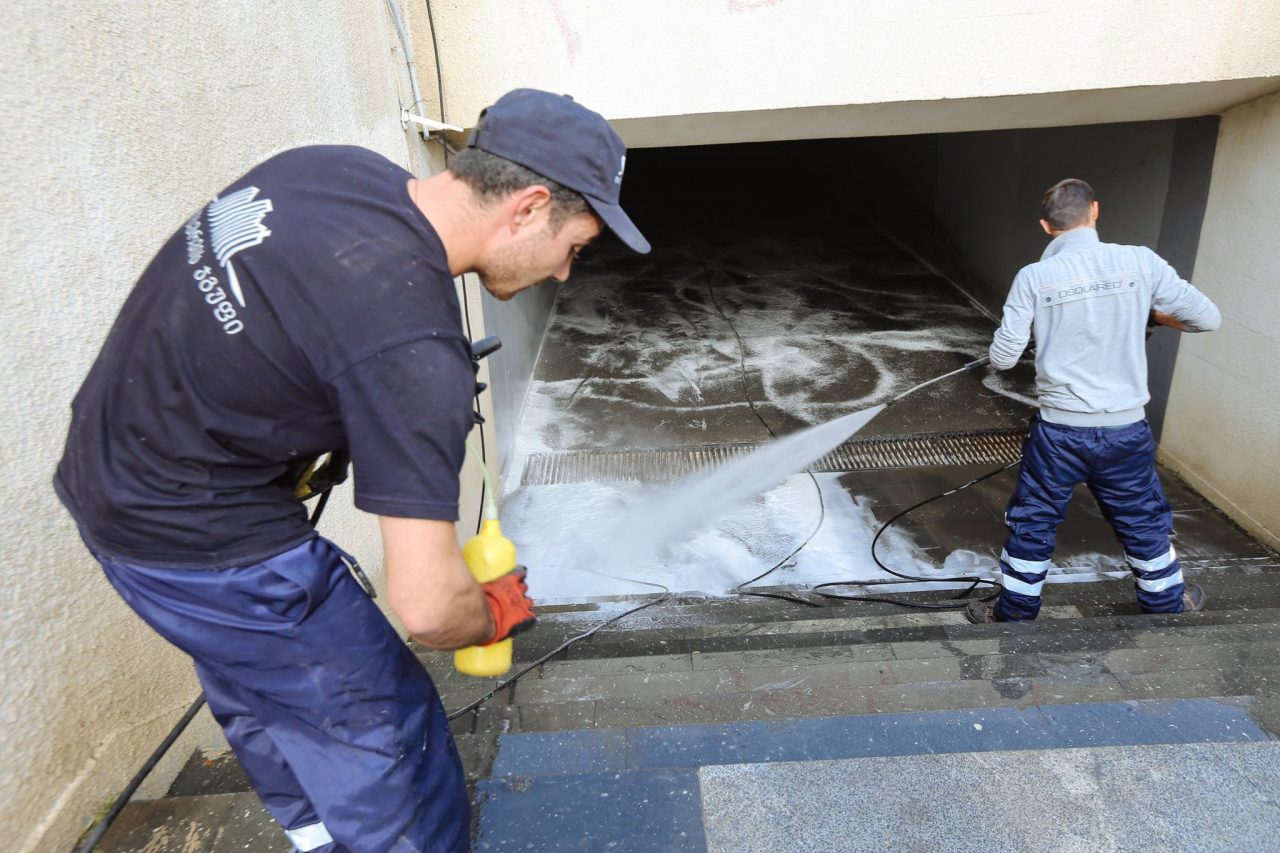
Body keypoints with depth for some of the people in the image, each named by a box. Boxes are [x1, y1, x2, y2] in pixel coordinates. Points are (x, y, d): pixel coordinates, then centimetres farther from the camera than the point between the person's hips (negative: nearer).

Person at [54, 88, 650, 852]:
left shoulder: (337, 164, -6)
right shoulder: (414, 349, -31)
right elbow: (427, 604, -27)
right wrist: (493, 617, -5)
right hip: (205, 537, -9)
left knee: (262, 698, 27)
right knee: (380, 731, 6)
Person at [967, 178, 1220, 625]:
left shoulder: (1034, 277, -10)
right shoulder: (1141, 261, -6)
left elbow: (1002, 358, -7)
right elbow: (1207, 317, 1)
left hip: (1059, 429, -2)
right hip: (1126, 428, 2)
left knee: (1031, 524, 14)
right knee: (1145, 523, 22)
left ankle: (1015, 613, 26)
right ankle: (1167, 602, 43)